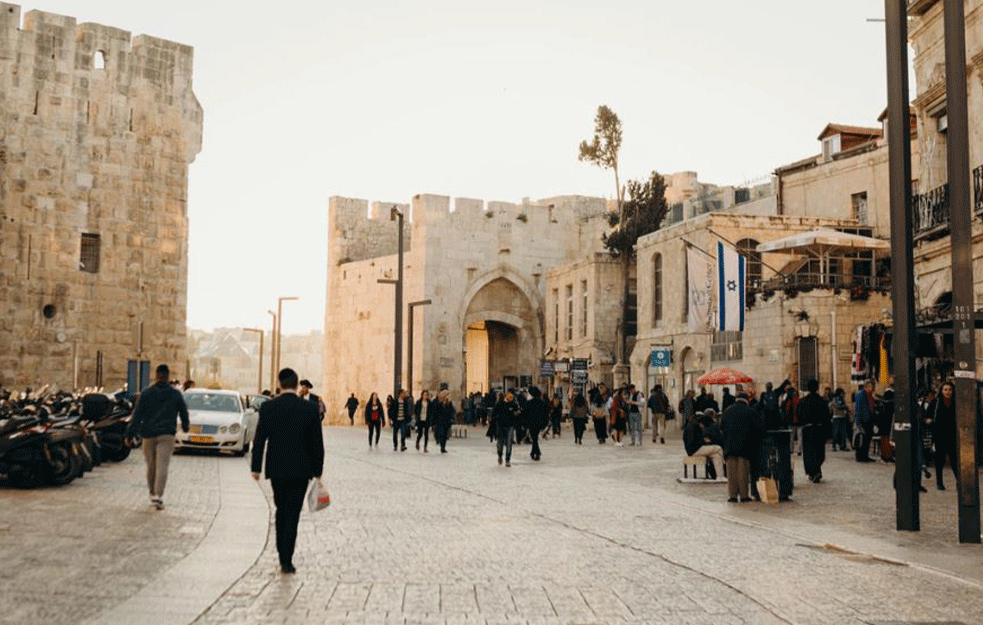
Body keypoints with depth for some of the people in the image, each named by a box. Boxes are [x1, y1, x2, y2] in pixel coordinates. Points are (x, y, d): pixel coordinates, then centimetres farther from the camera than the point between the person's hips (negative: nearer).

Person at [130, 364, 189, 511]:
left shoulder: (146, 393, 3)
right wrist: (186, 426, 32)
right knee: (162, 466, -7)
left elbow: (137, 414, -1)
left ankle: (153, 494, 24)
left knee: (151, 466, 13)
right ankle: (158, 496, -18)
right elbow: (184, 412, 14)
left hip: (149, 434, 1)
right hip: (167, 435, -1)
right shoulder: (176, 394, 5)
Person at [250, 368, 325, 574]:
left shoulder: (268, 407, -5)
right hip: (300, 470, -1)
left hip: (276, 468, 2)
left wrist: (256, 467, 6)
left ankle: (283, 554, 24)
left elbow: (259, 439, -3)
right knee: (292, 513, 3)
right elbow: (317, 443, -3)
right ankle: (286, 560, 0)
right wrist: (318, 471, 5)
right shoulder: (310, 409, -6)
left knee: (281, 510, 19)